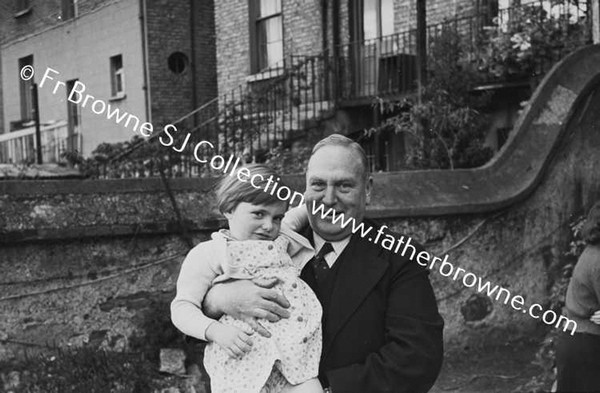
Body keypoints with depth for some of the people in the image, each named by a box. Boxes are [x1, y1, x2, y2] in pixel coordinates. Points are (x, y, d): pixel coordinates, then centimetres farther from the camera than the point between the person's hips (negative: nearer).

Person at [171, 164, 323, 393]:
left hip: (296, 353, 5)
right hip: (244, 358, -5)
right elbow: (183, 307, -2)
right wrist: (216, 331, -18)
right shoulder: (207, 253, 4)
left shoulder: (281, 242, 21)